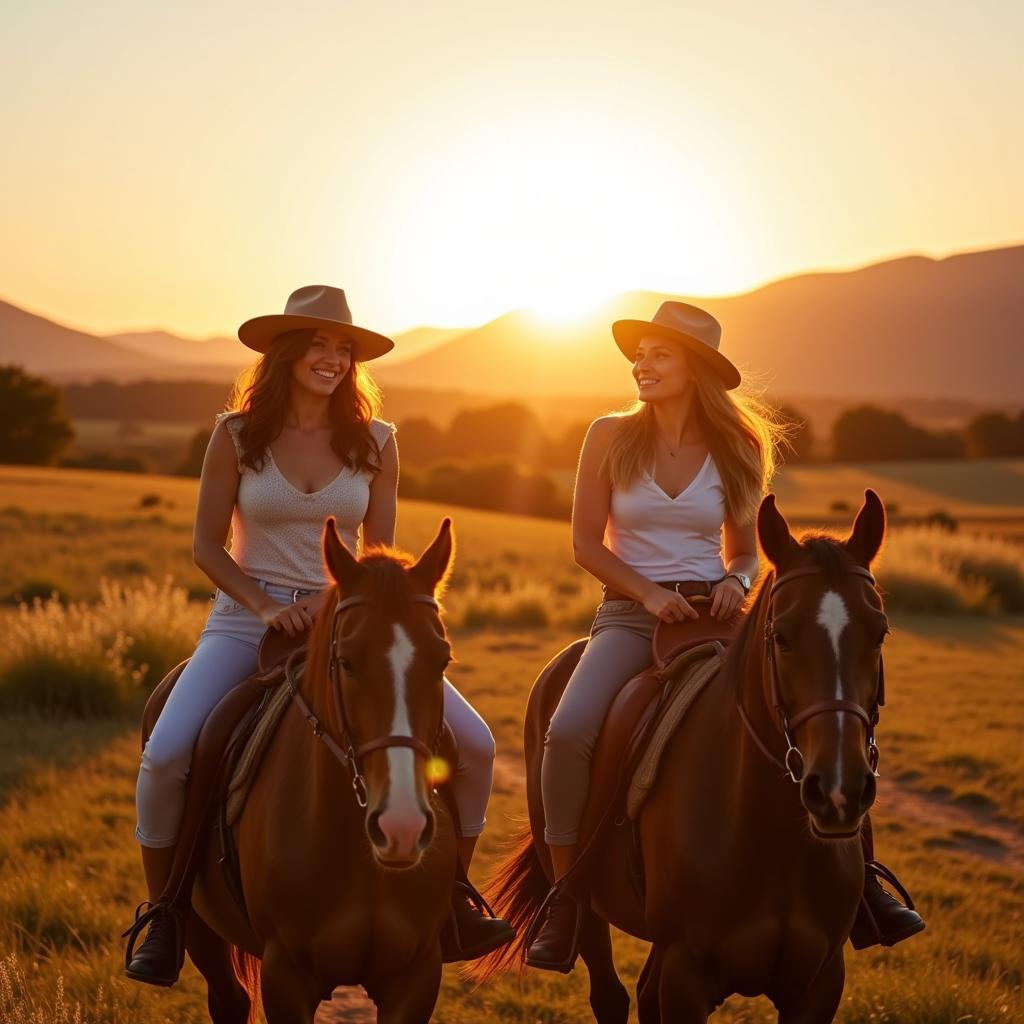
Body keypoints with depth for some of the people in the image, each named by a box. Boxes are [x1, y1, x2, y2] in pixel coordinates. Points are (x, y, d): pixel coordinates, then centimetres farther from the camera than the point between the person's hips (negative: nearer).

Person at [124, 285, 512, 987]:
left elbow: (380, 553, 6)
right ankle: (163, 914, -1)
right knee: (165, 755, -25)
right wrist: (266, 608, -15)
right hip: (248, 618, -2)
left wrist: (336, 599, -15)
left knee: (475, 744, -11)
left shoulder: (375, 442, 2)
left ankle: (450, 898, 11)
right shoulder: (237, 435, -2)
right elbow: (207, 545, -1)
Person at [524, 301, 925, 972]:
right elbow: (587, 542, 1)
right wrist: (650, 594, -13)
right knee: (568, 731, -28)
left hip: (713, 613, 2)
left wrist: (735, 582, -11)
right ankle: (565, 899, -12)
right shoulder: (610, 438, 1)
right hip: (629, 614, -1)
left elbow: (745, 551, 13)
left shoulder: (736, 450, 6)